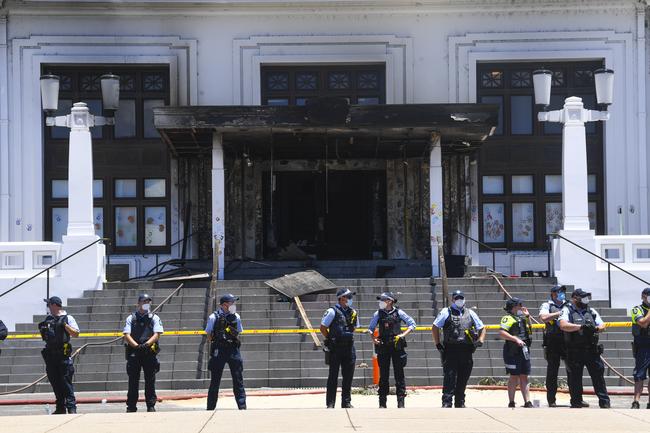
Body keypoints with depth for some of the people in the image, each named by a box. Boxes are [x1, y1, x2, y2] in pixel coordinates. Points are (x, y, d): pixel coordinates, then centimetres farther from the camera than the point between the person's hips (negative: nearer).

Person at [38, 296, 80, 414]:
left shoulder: (67, 318, -3)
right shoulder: (48, 319, 15)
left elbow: (76, 333, -8)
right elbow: (44, 336, 24)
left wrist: (65, 325, -19)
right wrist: (42, 328, 3)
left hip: (63, 355, -7)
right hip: (50, 355, 7)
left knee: (66, 382, -9)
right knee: (55, 382, 8)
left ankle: (71, 407, -9)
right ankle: (60, 408, 14)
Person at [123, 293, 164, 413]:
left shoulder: (154, 318, 9)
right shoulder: (131, 318, 11)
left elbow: (157, 334, -3)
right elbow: (127, 335, 0)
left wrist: (146, 344, -19)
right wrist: (137, 346, -16)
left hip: (149, 352, -1)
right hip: (134, 352, 1)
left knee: (150, 381, 0)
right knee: (133, 380, 2)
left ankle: (151, 406, 5)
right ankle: (131, 406, 6)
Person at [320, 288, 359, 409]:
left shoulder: (353, 312, 10)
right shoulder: (332, 312, -8)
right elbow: (323, 327, -5)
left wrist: (349, 338, 14)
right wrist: (330, 339, -3)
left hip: (349, 347, 5)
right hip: (336, 348, -5)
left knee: (348, 376, 7)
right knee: (333, 376, -2)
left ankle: (346, 402, 14)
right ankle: (330, 403, 1)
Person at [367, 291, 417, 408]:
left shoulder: (399, 313, 1)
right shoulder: (378, 314, 7)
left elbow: (412, 324, 6)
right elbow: (371, 328, 17)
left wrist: (403, 335, -7)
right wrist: (373, 339, 0)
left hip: (397, 346, -2)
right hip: (383, 347, 2)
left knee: (399, 374, -2)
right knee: (383, 374, 3)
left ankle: (401, 401, 1)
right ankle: (382, 402, 8)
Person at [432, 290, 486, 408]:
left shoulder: (470, 313, 17)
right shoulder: (446, 312, 5)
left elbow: (482, 328, 24)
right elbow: (435, 328, 4)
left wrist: (480, 340, 6)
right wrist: (438, 344, -3)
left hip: (466, 351, 4)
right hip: (451, 350, -4)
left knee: (463, 379, 8)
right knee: (450, 378, -10)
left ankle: (460, 403, 17)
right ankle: (446, 403, -11)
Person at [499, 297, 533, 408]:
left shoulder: (522, 319, 19)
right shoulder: (508, 318, -7)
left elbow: (529, 331, 26)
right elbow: (502, 333, -19)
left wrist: (528, 317, 17)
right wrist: (516, 339, -26)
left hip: (524, 351, 8)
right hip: (513, 352, -8)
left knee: (524, 377, 6)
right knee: (514, 377, -5)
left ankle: (527, 402, 5)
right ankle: (511, 403, 2)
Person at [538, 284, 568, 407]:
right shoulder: (547, 305, 5)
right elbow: (543, 318, -13)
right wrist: (559, 313, -12)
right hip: (552, 343, -3)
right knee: (552, 371, 1)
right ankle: (551, 400, 6)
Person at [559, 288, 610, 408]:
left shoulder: (591, 312, 17)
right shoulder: (567, 310, 2)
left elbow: (602, 326, 12)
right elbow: (563, 325, -15)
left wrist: (595, 328, -12)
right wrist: (581, 327, -23)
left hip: (592, 350, 3)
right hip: (574, 352, -3)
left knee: (598, 374, 1)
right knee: (575, 376, 2)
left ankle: (604, 401, 3)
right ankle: (576, 400, 13)